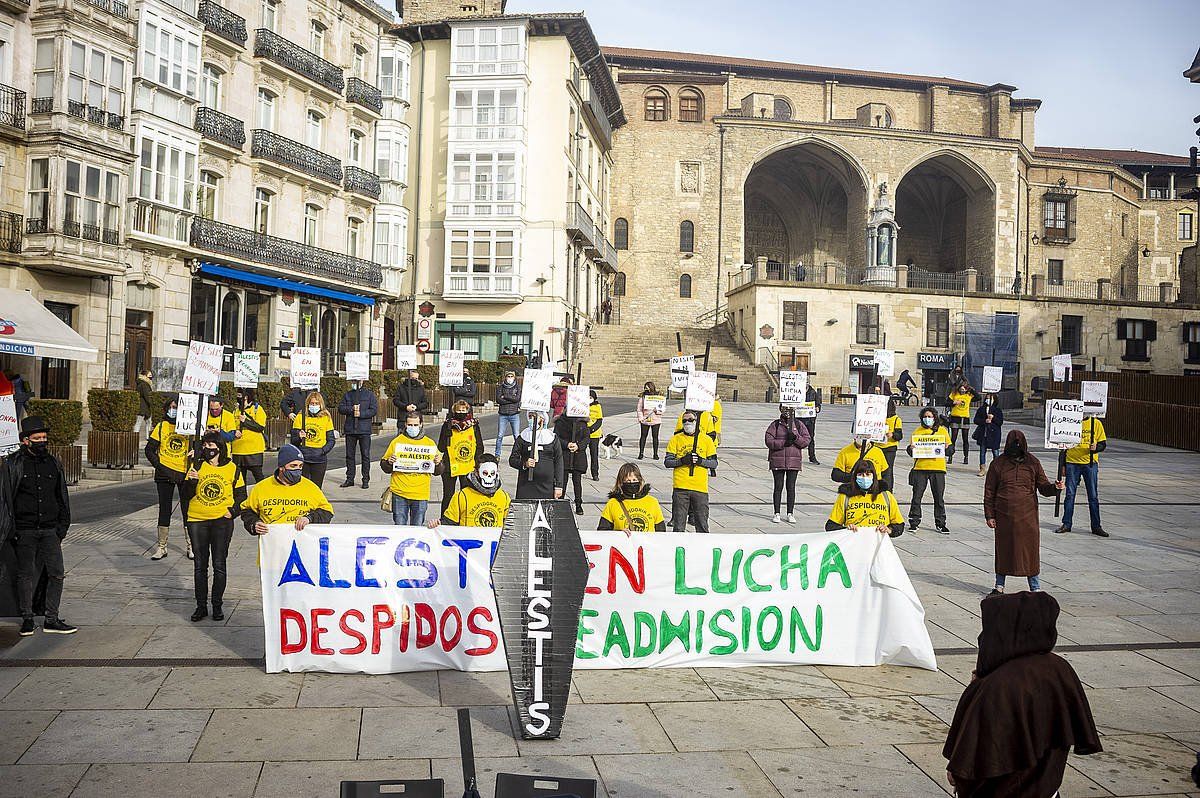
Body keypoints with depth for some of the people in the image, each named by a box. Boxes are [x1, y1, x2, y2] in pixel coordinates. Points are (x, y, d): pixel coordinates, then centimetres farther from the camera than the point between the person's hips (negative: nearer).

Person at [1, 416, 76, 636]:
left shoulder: (53, 463, 11)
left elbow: (62, 498, 18)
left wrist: (62, 527, 12)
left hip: (50, 530, 4)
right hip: (25, 531, -3)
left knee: (57, 574, -1)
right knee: (26, 575, 5)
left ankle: (52, 620, 8)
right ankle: (27, 619, 18)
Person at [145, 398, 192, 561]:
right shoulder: (161, 427, 3)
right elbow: (149, 450, 4)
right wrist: (159, 466, -6)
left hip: (185, 474, 0)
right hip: (165, 474, 1)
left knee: (187, 510, 4)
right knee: (164, 509, 6)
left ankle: (190, 546, 13)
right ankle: (161, 547, 13)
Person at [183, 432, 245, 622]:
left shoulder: (232, 469, 1)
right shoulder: (196, 466, 3)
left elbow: (241, 495, 8)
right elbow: (188, 495, -1)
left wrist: (232, 510, -6)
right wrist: (192, 481, -19)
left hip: (222, 521, -1)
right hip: (197, 521, 1)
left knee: (219, 565, 2)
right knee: (200, 565, 6)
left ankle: (217, 605, 12)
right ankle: (201, 606, 14)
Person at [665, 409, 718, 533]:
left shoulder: (707, 440, 8)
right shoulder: (676, 439, 7)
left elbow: (714, 463, 7)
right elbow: (667, 461, 3)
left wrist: (700, 461, -11)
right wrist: (682, 460, -14)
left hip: (700, 487, 0)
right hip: (680, 487, 0)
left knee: (702, 524, 2)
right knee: (679, 525, 2)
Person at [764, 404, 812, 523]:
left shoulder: (799, 425, 7)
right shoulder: (775, 425, 2)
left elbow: (806, 441, 2)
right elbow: (768, 441, -8)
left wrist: (795, 437, -16)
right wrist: (784, 443, -18)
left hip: (794, 461, 1)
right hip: (777, 460, -1)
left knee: (791, 487, 5)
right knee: (778, 487, 2)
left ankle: (790, 514, 14)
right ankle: (777, 514, 10)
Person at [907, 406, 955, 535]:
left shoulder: (942, 431, 8)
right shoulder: (918, 431, 9)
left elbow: (951, 450, 8)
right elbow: (911, 452, 10)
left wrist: (947, 448, -14)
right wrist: (911, 448, -12)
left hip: (938, 468, 0)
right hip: (920, 468, 0)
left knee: (939, 497, 4)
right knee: (917, 496, 1)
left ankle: (940, 523, 13)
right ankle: (914, 522, 10)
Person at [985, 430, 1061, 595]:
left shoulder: (1032, 463, 5)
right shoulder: (998, 463, 2)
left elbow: (1043, 487, 8)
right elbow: (989, 491, 4)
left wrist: (1054, 487, -15)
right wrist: (989, 515, 0)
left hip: (1027, 516, 0)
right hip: (1004, 516, 0)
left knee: (1030, 548, 0)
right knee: (1003, 549, 6)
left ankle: (1035, 587, 11)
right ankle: (999, 585, 19)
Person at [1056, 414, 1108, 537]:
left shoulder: (1096, 423, 2)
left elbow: (1103, 444, 6)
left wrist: (1095, 448, -18)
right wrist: (1062, 465, 5)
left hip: (1090, 463, 0)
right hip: (1072, 463, 0)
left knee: (1093, 496, 4)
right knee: (1070, 494, 4)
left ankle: (1096, 526, 11)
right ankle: (1066, 524, 12)